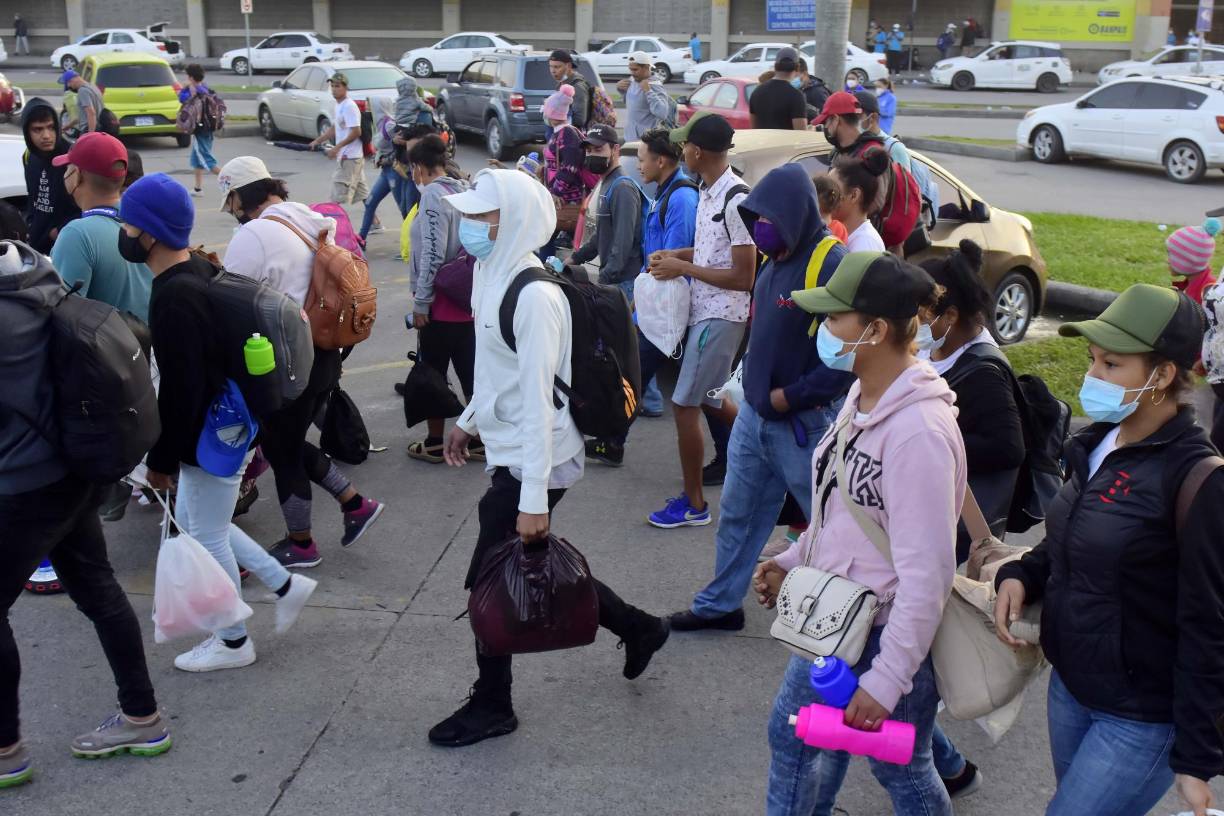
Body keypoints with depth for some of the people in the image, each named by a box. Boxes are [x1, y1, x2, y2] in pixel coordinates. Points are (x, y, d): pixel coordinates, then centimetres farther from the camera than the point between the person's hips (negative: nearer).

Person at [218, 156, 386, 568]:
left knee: (281, 450, 10)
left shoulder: (253, 236, -19)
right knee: (289, 442, 23)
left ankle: (300, 545, 24)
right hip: (323, 354, 8)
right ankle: (355, 503, 22)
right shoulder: (313, 222, 8)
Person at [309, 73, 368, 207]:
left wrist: (337, 147, -22)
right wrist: (318, 141, 21)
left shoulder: (349, 106, -15)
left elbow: (356, 132, -21)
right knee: (362, 194, 13)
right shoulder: (339, 105, 15)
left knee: (338, 197, -10)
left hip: (349, 157, -10)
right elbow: (336, 128, 26)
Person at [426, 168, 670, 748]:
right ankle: (637, 629, 38)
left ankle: (491, 707, 23)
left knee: (489, 580, 3)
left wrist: (534, 499, -25)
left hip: (533, 461, -9)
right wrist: (470, 419, 27)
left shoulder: (534, 296, -24)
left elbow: (538, 399, -26)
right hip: (509, 451, 9)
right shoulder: (496, 275, 4)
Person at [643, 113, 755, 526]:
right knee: (706, 399, 21)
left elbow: (743, 276, -22)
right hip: (704, 311, 10)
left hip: (721, 317, -10)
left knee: (684, 405, -4)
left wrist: (684, 268, -18)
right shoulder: (708, 190, 8)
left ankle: (693, 504, 9)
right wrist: (675, 255, 6)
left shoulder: (735, 199, -22)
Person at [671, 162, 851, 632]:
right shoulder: (776, 261, 8)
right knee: (737, 513, 18)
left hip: (804, 422, -8)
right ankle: (720, 604, 33)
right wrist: (753, 379, 9)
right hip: (754, 413, 9)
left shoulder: (830, 267, -19)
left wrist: (790, 396, -19)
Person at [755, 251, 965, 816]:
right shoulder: (863, 394, 0)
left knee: (900, 768, 13)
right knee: (792, 735, 23)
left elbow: (927, 573, -28)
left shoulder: (918, 431, -29)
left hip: (886, 634, -9)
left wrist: (887, 680, -25)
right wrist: (792, 562, 14)